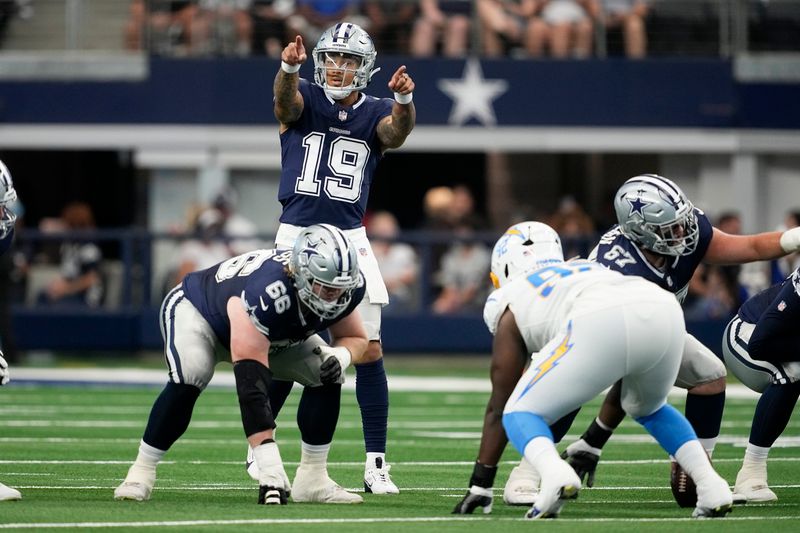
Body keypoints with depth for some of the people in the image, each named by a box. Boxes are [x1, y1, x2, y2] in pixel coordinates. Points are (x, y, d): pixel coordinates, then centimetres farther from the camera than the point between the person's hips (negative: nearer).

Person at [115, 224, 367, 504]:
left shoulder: (346, 288, -26)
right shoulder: (266, 293, -46)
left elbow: (356, 338, -4)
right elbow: (251, 385, -48)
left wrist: (341, 354, -32)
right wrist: (271, 471, -53)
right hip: (196, 310, -6)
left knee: (326, 376, -13)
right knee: (189, 378, -34)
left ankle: (312, 478, -5)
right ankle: (142, 471, -19)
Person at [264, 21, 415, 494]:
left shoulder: (374, 113, 4)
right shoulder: (304, 100, 2)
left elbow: (398, 129, -18)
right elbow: (286, 98, -22)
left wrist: (404, 99, -42)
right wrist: (289, 67, -46)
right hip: (297, 237, -1)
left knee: (369, 350, -3)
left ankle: (376, 464, 1)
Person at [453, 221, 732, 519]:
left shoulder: (512, 306, 29)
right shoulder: (587, 269, 44)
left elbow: (498, 406, 31)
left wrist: (480, 484, 39)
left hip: (601, 327, -5)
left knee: (521, 414, 12)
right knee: (648, 408, 36)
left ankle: (555, 474, -19)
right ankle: (711, 485, 17)